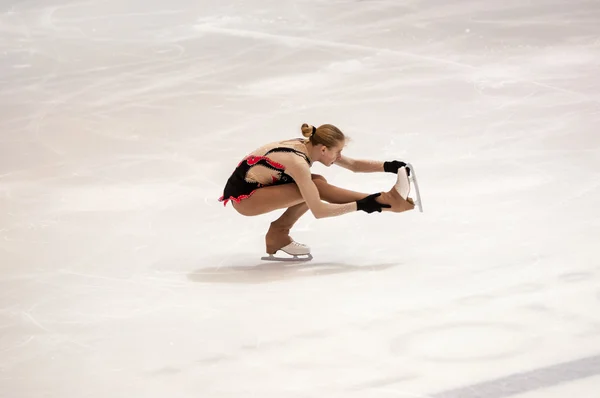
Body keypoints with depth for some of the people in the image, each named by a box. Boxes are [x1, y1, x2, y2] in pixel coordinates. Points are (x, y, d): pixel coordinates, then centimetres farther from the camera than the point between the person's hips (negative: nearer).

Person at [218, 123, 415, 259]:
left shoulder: (307, 146, -3)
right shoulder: (298, 162, -27)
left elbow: (353, 165, 5)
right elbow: (318, 211, -29)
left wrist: (388, 166, -7)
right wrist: (361, 206, -28)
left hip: (256, 184, 9)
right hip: (243, 196, -9)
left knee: (316, 185, 0)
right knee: (316, 188, -21)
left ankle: (279, 233, 0)